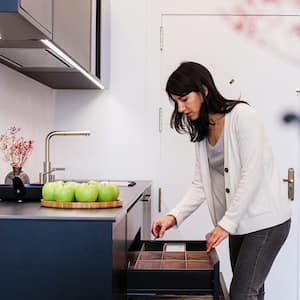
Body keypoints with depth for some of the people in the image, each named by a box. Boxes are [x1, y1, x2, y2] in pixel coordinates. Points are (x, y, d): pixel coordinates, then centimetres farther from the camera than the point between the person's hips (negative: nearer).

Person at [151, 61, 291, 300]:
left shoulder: (241, 115, -14)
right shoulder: (201, 133, 9)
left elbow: (252, 173, -19)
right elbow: (201, 185, 6)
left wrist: (226, 223, -19)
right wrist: (174, 216, -8)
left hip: (266, 220, -7)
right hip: (239, 222, 7)